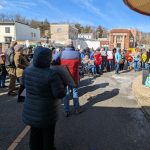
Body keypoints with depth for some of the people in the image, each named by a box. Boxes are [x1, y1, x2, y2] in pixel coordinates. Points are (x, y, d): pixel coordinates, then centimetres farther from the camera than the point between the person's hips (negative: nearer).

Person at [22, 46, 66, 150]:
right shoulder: (51, 74, -27)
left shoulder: (27, 70, -7)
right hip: (46, 112, -5)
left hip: (30, 110, 6)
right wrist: (63, 84, -6)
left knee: (35, 133, 23)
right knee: (48, 135, 17)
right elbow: (60, 94, -24)